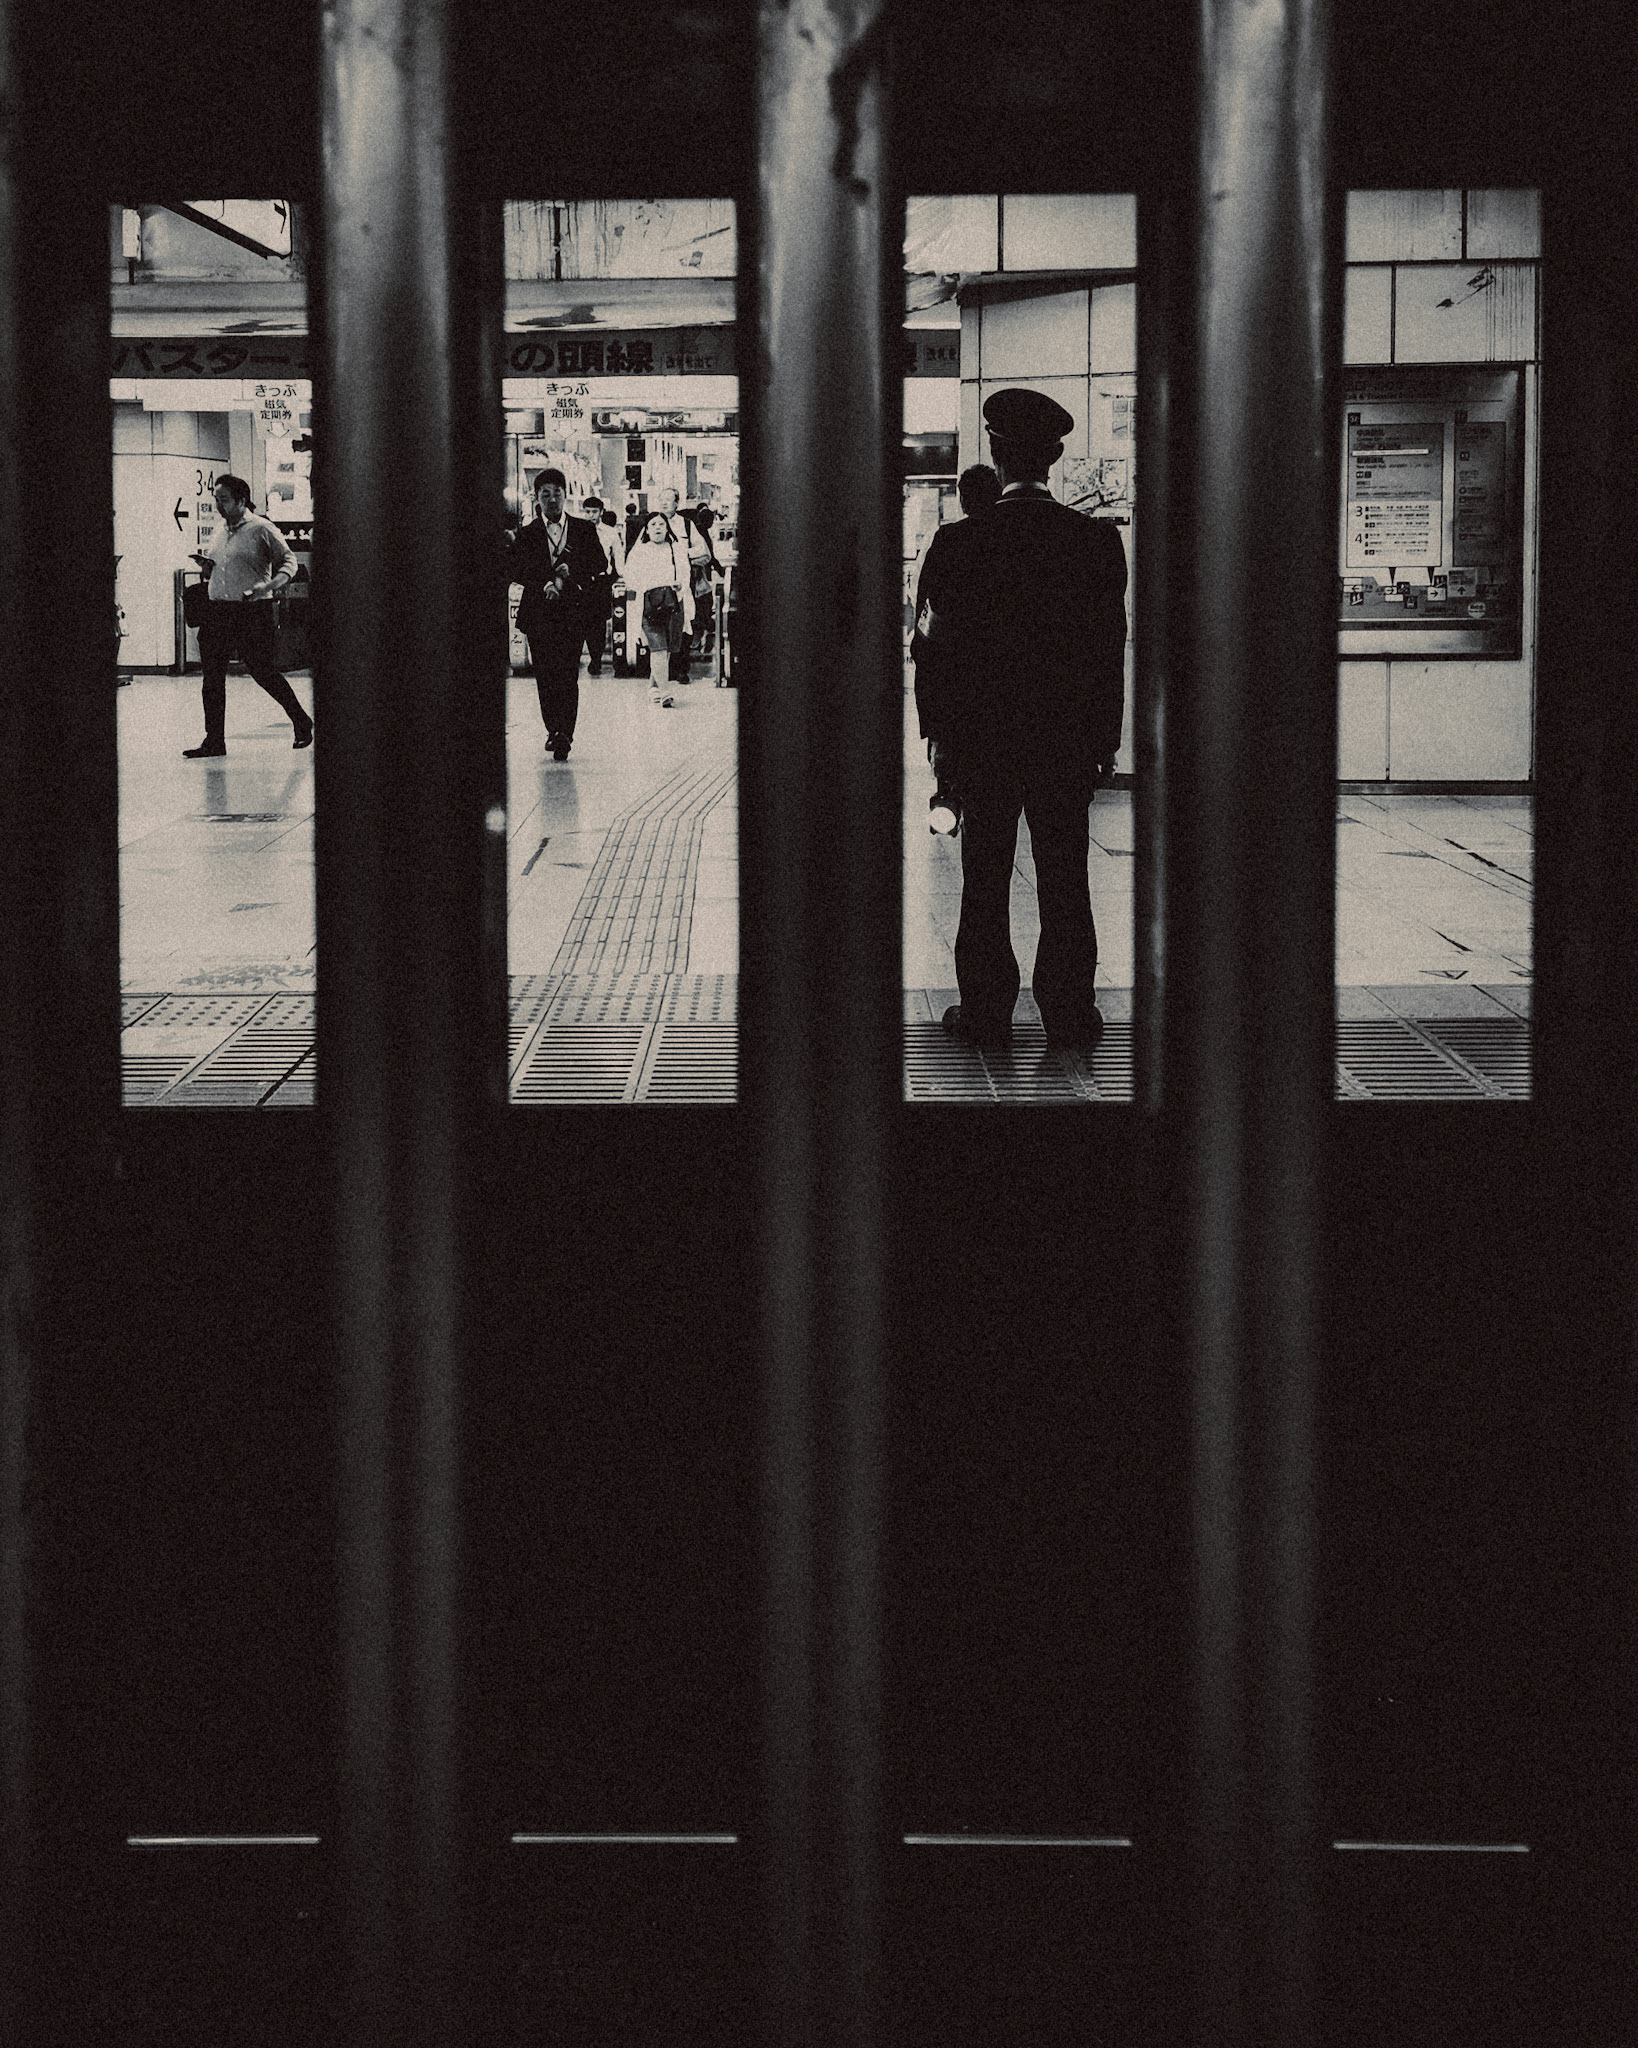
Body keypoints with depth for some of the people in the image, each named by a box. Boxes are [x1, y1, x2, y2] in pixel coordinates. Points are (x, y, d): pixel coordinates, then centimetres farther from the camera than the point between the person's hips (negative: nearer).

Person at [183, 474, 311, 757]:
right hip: (217, 611, 7)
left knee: (263, 671, -3)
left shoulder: (261, 529, -6)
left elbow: (288, 562, -6)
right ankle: (214, 741, 8)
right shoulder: (222, 530, 16)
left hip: (253, 612, -7)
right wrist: (206, 563, 7)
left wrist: (270, 586, -22)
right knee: (212, 677, 3)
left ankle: (302, 724, 15)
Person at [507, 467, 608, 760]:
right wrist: (546, 584, -17)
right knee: (545, 677, 0)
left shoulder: (584, 530, 10)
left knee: (568, 677, -8)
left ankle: (564, 736, -7)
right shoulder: (526, 534, 7)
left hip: (573, 614, -1)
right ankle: (554, 730, 13)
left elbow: (600, 566, 3)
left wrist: (570, 575, -11)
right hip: (539, 613, 1)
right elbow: (517, 571, -3)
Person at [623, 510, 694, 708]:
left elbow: (685, 576, 17)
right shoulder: (638, 553, 9)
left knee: (667, 649, 3)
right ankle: (665, 692, -22)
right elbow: (631, 583, 9)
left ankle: (653, 688, 20)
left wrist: (681, 585, -3)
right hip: (648, 602, -3)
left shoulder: (678, 550, 16)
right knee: (658, 647, -16)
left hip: (673, 602, 3)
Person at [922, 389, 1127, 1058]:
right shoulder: (1097, 540, -4)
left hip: (983, 737, -1)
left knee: (986, 880, 7)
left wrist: (943, 739, 3)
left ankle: (986, 1011, 11)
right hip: (1067, 741, 1)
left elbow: (944, 646, -5)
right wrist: (1106, 740, 8)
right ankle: (1069, 1013, 12)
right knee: (1064, 880, 8)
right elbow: (1110, 648, 0)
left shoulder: (961, 542, -9)